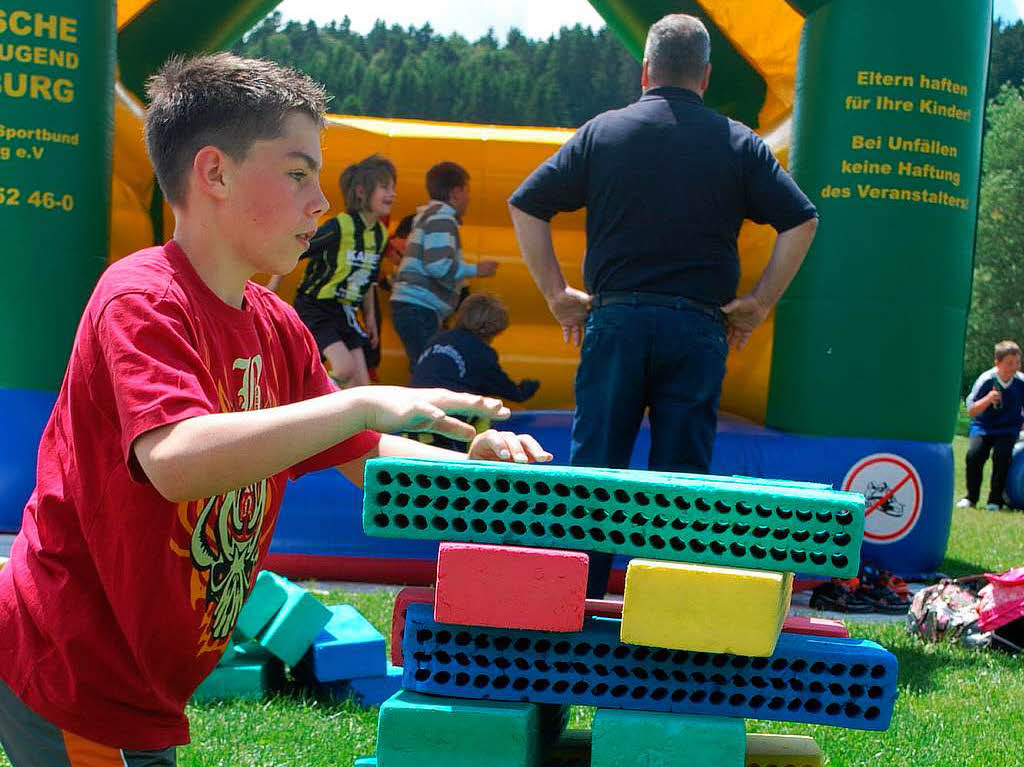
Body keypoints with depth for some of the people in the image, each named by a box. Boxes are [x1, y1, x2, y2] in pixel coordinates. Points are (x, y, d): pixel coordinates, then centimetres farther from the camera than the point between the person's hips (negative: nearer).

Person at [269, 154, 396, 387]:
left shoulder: (381, 234, 4)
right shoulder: (340, 227, -20)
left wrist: (370, 316, 19)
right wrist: (271, 288, -5)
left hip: (345, 313, 7)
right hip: (314, 307, -7)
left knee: (362, 385, 0)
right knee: (345, 369, -24)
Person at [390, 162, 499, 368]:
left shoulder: (428, 216, 23)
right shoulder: (442, 217, -8)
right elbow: (438, 265, -20)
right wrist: (475, 270, -9)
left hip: (409, 306, 10)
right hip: (419, 310, -10)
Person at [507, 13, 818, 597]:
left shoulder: (603, 131, 8)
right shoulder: (739, 144, 7)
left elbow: (526, 205, 5)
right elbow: (802, 220, 3)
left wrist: (558, 294, 9)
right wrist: (759, 305, 7)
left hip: (616, 320, 0)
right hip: (699, 329, 0)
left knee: (594, 467, 4)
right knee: (683, 477, 4)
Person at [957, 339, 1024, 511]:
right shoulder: (986, 380, -14)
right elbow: (971, 411, -12)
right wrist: (987, 400, -28)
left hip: (1008, 428, 0)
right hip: (982, 426, 0)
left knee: (1001, 455, -26)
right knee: (974, 454, -23)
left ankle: (996, 500, -9)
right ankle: (971, 497, -1)